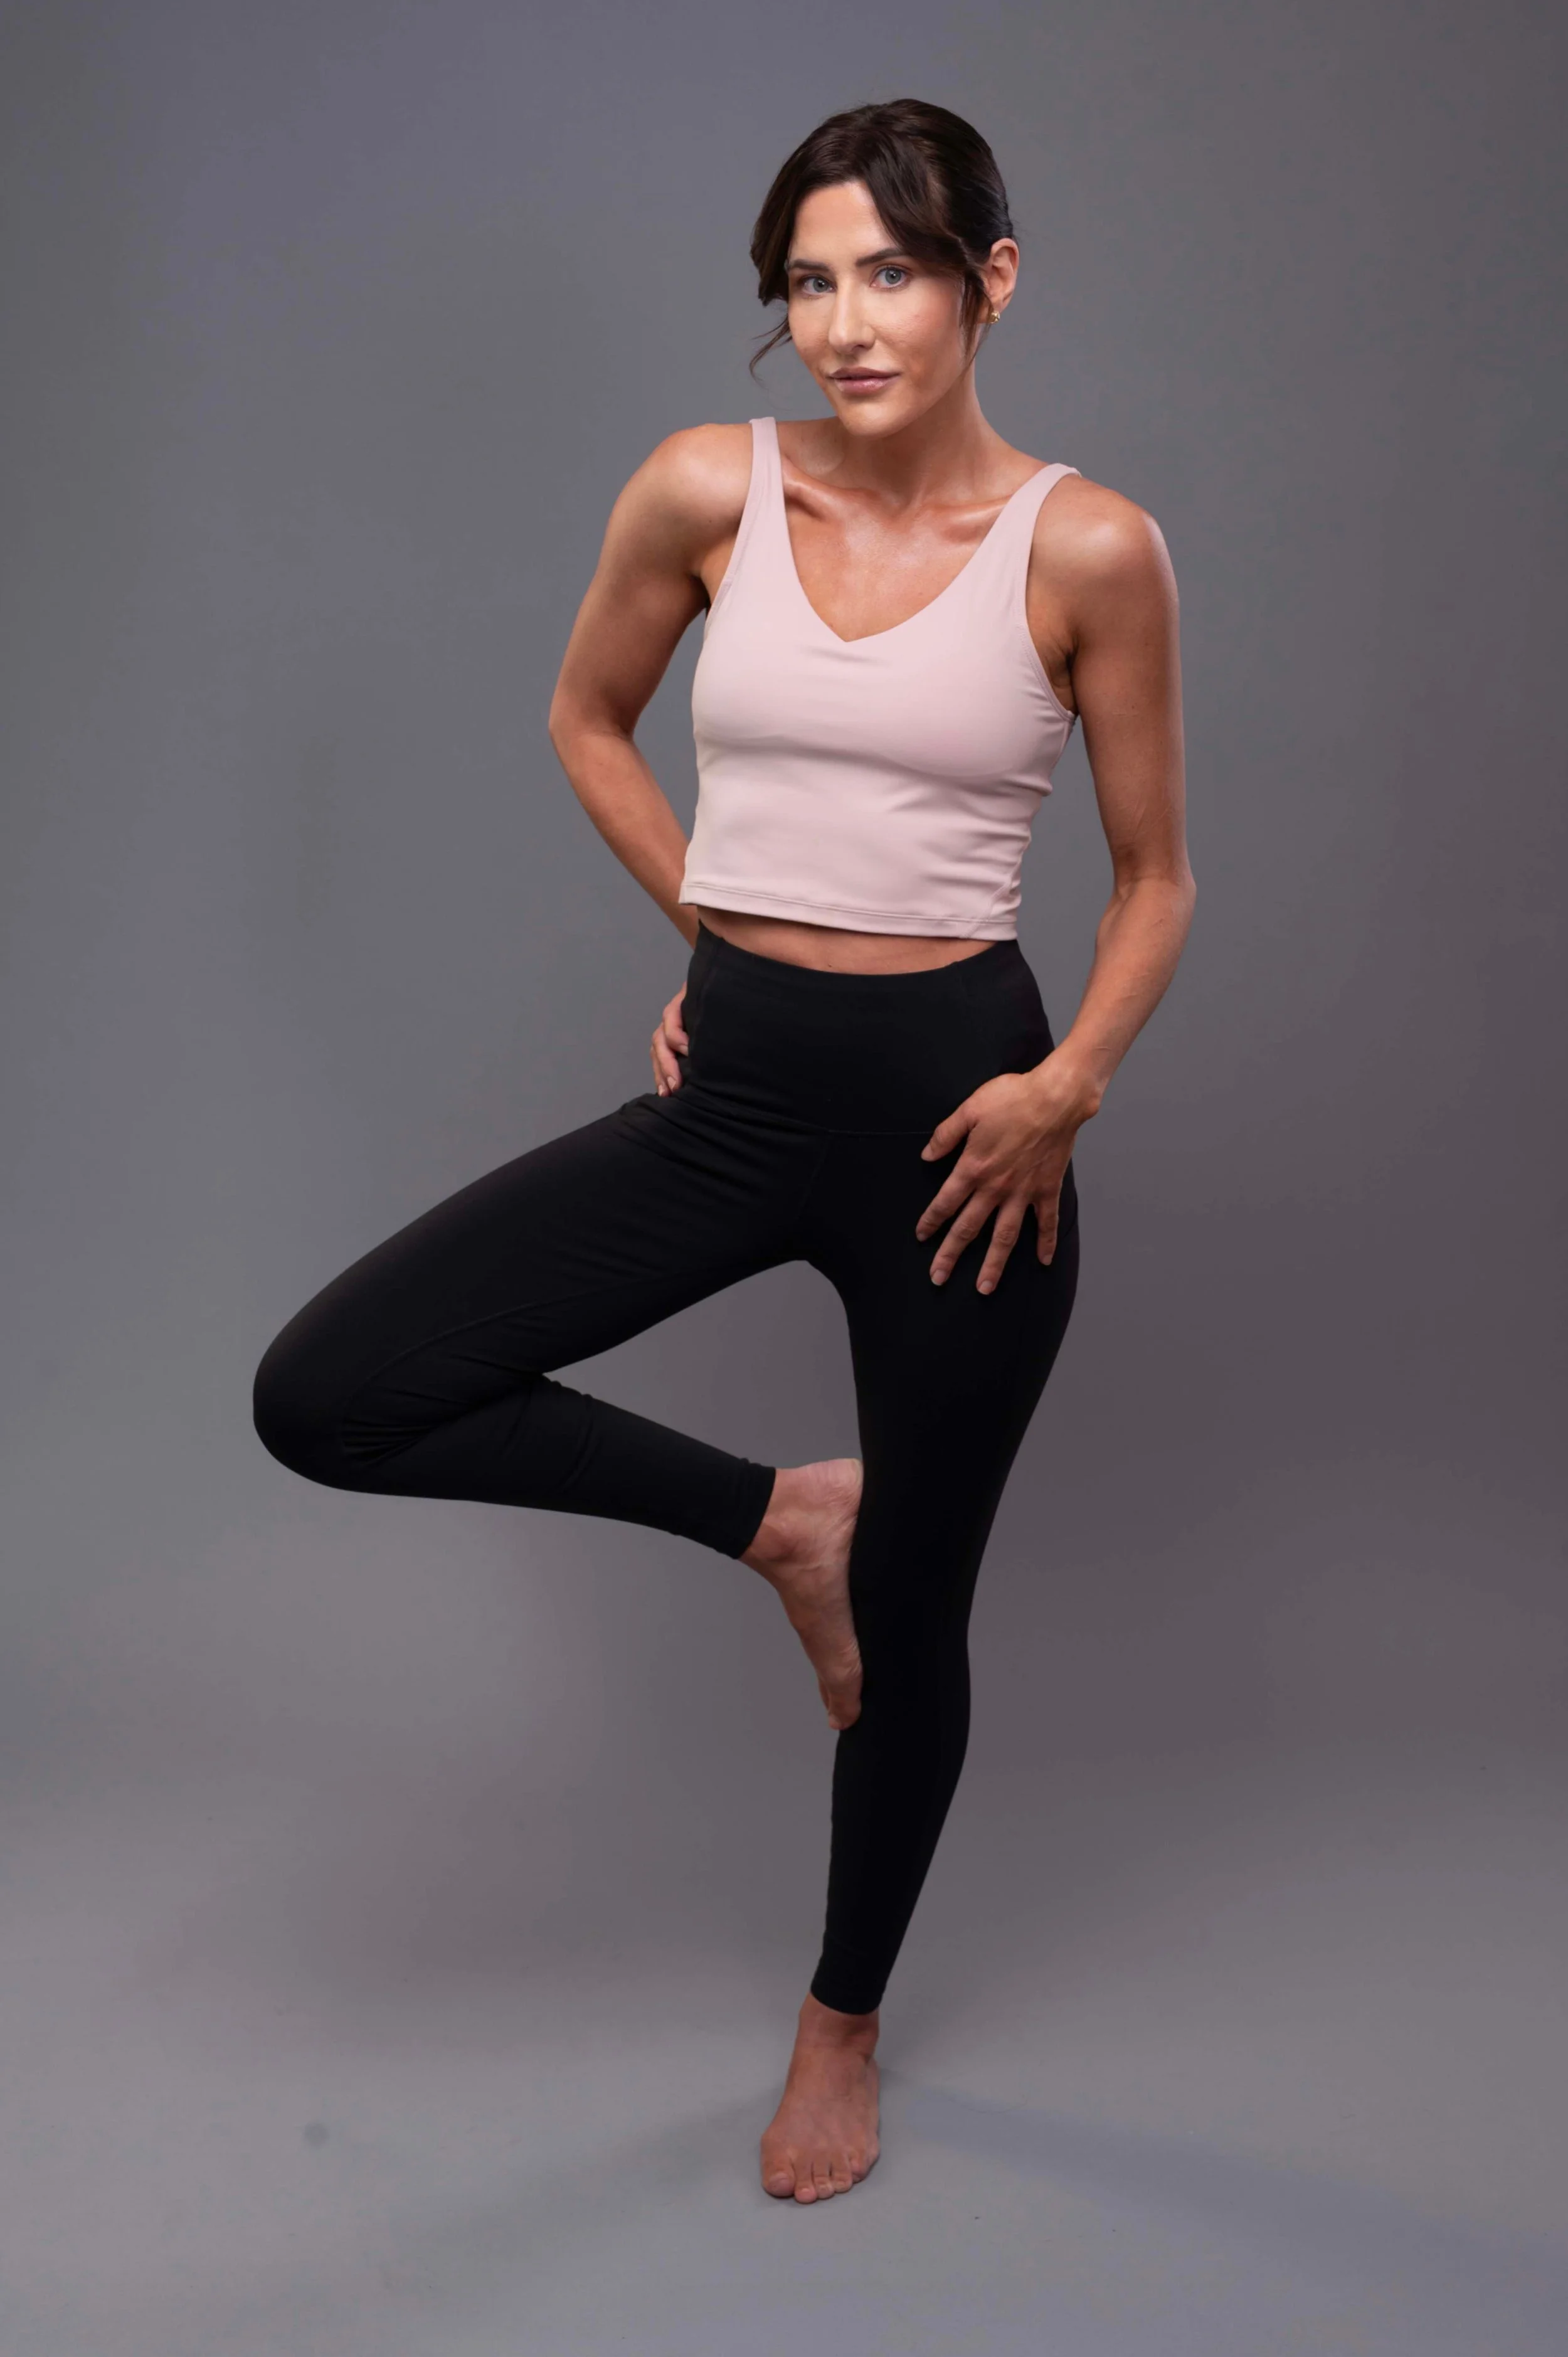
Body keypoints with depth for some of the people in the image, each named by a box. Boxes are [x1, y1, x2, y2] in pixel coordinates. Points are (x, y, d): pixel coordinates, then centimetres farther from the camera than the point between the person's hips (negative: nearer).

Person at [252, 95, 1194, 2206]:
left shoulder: (1086, 549, -6)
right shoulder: (708, 491, -1)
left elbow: (1154, 878, 2)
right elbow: (587, 720, 17)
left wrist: (1072, 1078, -14)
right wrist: (719, 921, 11)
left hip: (957, 1100, -2)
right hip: (734, 1086, 3)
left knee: (914, 1606, 11)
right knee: (327, 1396, -10)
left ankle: (844, 2021, 40)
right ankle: (777, 1518, 12)